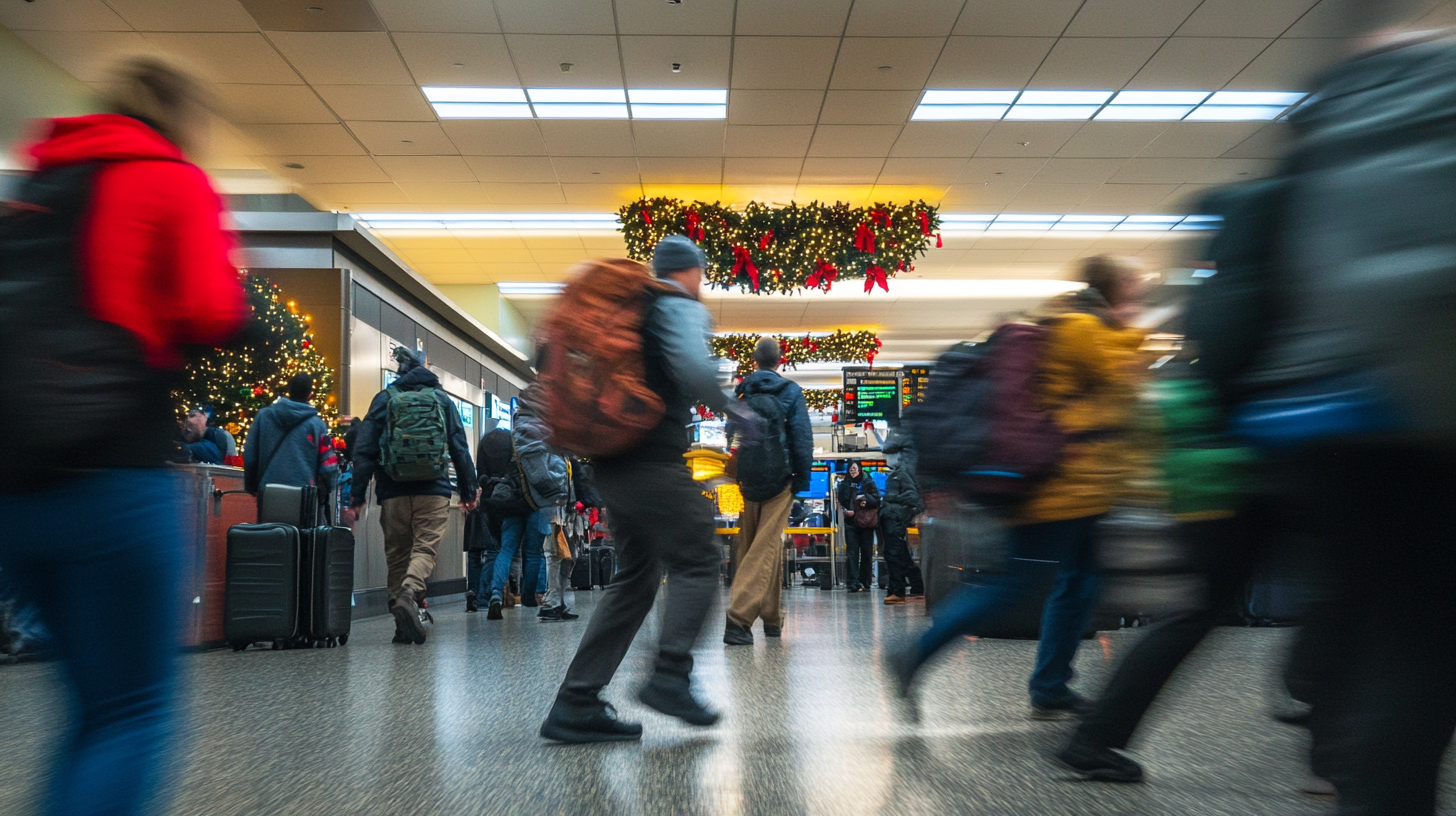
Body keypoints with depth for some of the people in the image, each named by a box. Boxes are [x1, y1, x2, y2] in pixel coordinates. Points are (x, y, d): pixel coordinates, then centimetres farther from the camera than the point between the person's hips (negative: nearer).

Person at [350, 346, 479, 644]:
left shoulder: (384, 399, 8)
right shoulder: (442, 399, 9)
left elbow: (365, 449, 2)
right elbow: (461, 449, 8)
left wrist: (358, 494, 4)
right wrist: (469, 491, 14)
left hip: (393, 492, 1)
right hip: (433, 491, -1)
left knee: (397, 553, 9)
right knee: (425, 548, -2)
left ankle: (403, 624, 8)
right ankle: (409, 593, -32)